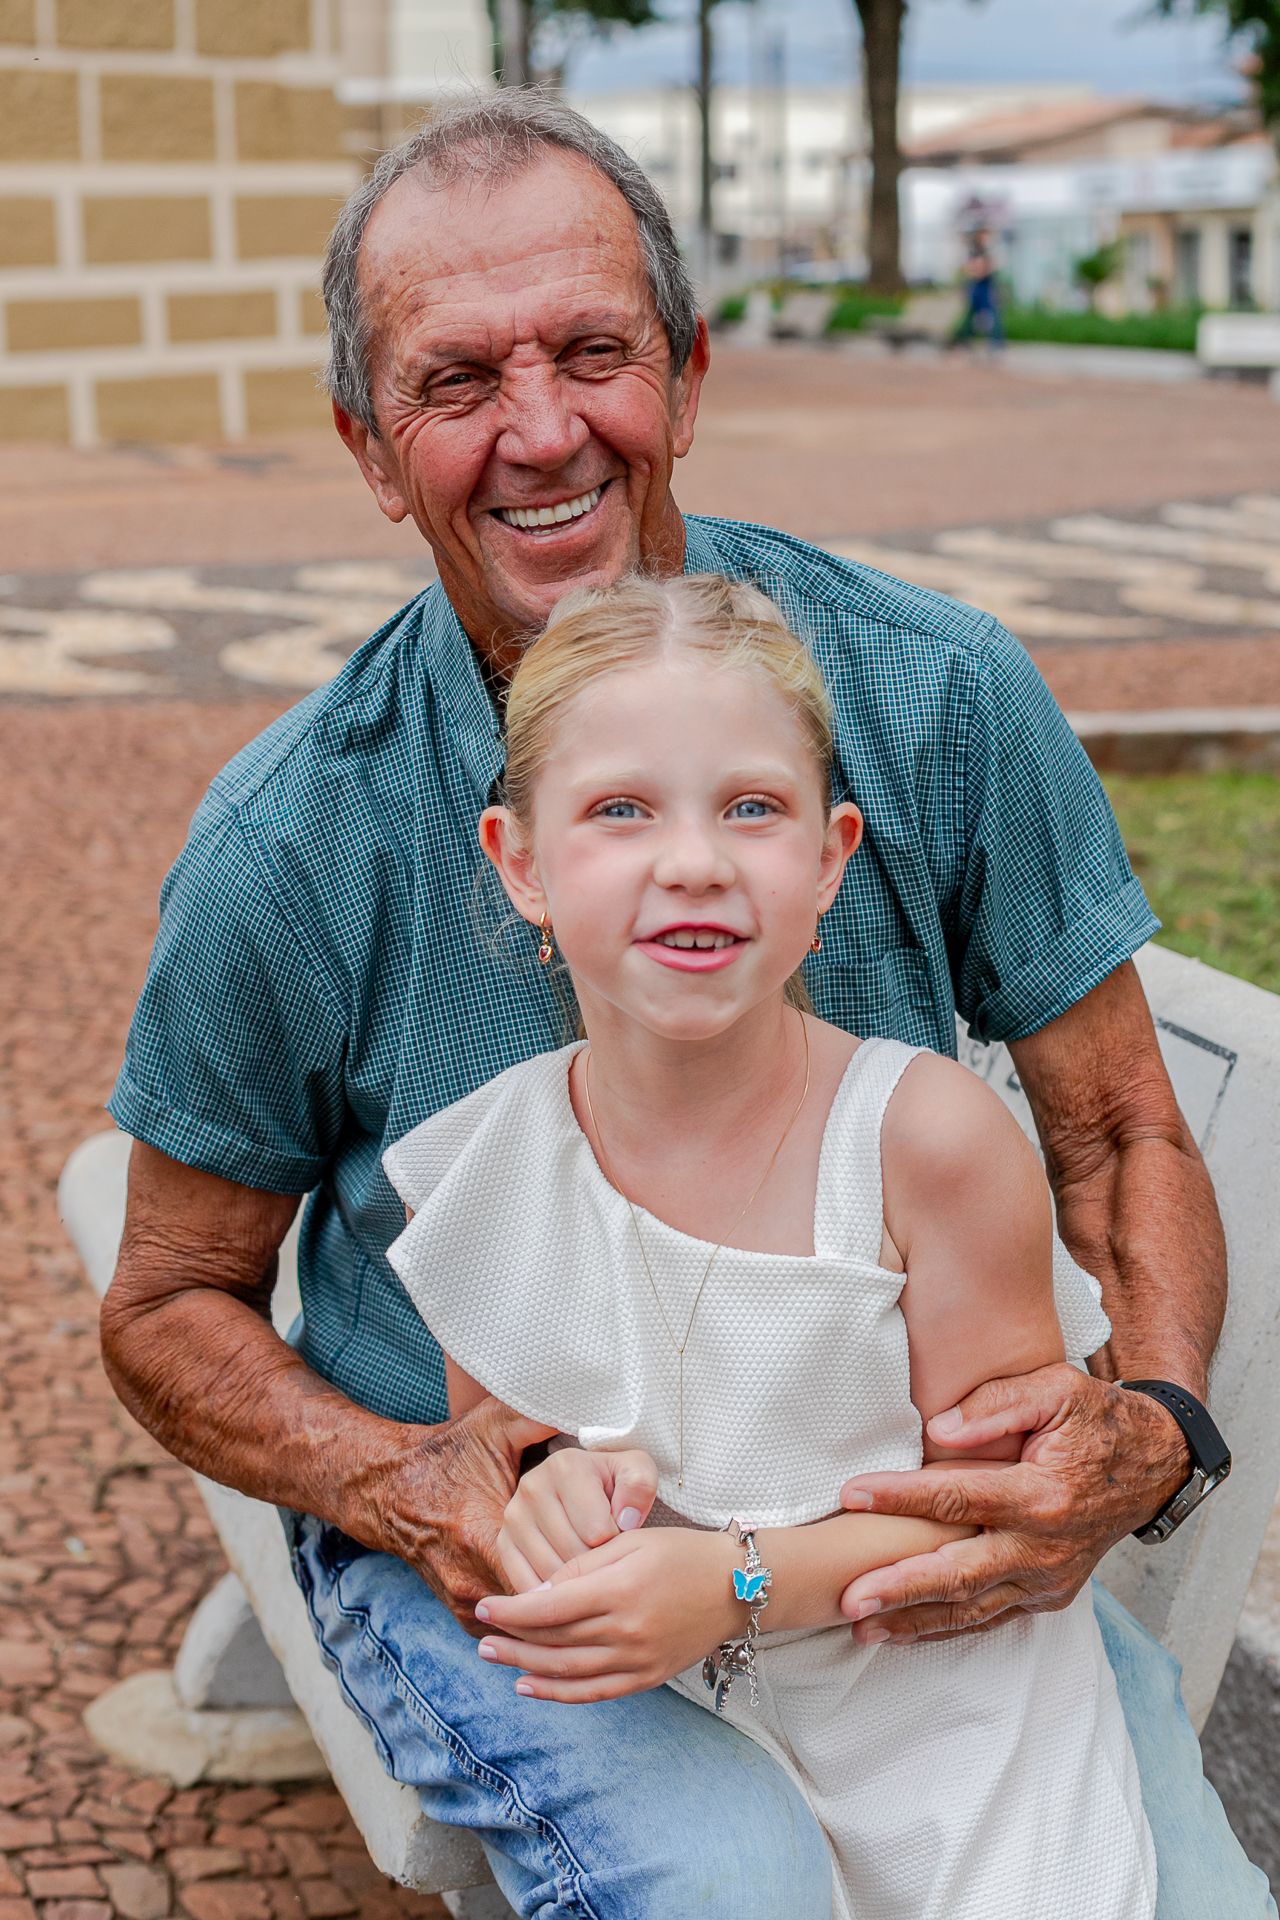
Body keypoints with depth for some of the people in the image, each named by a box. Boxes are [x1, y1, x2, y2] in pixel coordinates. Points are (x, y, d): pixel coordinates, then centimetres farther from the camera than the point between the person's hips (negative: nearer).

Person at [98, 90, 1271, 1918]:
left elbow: (1121, 1141, -1)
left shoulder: (943, 701, -9)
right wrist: (401, 1488, -19)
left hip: (899, 1495, 2)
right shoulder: (287, 847, -12)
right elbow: (173, 1307, 1)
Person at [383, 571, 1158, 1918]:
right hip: (643, 1724, 3)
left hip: (932, 1739, -2)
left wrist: (742, 1581, -24)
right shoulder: (473, 1170, -9)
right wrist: (538, 1487, -15)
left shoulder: (932, 1139, -19)